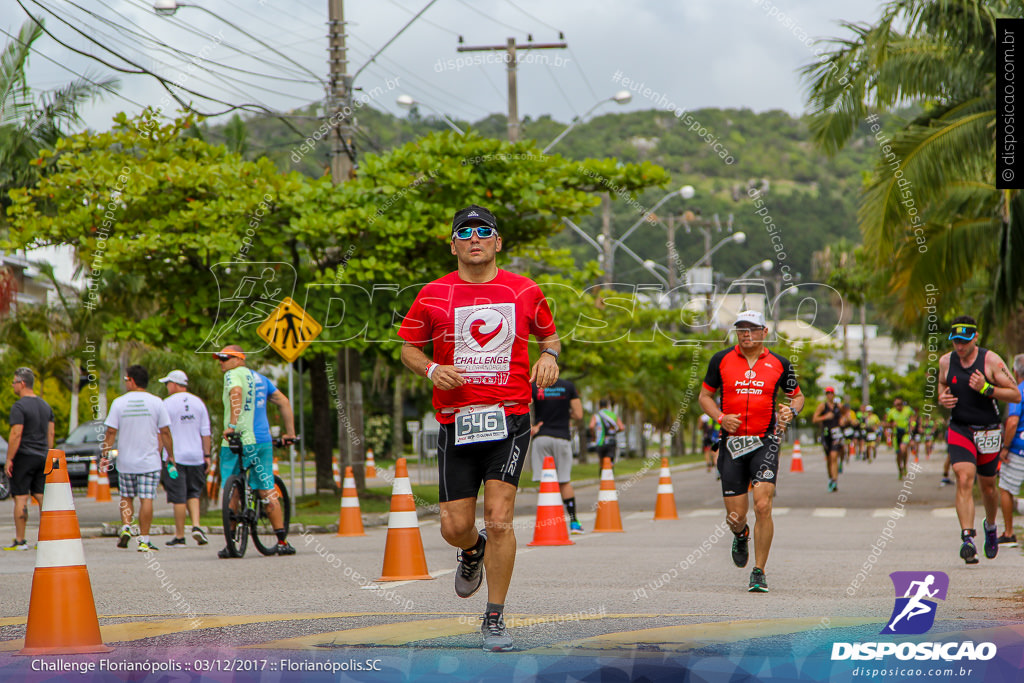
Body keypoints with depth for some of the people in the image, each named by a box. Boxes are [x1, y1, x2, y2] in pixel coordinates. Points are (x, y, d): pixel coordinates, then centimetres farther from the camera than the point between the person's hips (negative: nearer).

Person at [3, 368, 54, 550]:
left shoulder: (19, 407, -11)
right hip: (43, 457, 7)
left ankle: (20, 540, -3)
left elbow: (16, 434, -17)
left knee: (21, 498, -4)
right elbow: (50, 434, 14)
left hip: (24, 456, -7)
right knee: (42, 496, 8)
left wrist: (9, 460, -13)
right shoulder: (45, 405, 13)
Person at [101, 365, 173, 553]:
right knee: (146, 499, -3)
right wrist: (170, 455, 9)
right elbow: (165, 432, -1)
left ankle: (125, 528, 0)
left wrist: (104, 455, 2)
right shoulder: (156, 402, -1)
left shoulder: (119, 403, -2)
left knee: (126, 498, 17)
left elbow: (111, 432, -4)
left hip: (125, 461, 1)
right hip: (149, 461, -1)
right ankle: (144, 540, -5)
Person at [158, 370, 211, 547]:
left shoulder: (168, 403, -6)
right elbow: (205, 432, 7)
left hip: (174, 457, -4)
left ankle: (179, 537, 3)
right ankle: (196, 526, -4)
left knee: (179, 498, -1)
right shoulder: (198, 403, 7)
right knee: (193, 493, 16)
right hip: (195, 456, 4)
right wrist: (207, 455, 11)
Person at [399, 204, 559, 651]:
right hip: (456, 420, 1)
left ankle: (495, 619, -1)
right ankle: (474, 550, 40)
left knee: (499, 518, -13)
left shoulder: (525, 291, 5)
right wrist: (432, 370, -8)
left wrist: (549, 355, 0)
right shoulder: (433, 295, 3)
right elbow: (409, 347, 13)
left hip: (510, 417, -1)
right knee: (455, 527, 1)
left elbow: (549, 333, 22)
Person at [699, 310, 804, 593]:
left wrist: (791, 410, -4)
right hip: (732, 443, 1)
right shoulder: (721, 360, 5)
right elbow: (705, 395, 13)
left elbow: (797, 395, 18)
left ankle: (759, 572, -5)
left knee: (763, 506, -16)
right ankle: (740, 535, 40)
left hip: (765, 442, -1)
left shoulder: (779, 364, 6)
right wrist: (720, 417, -6)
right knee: (735, 515, 0)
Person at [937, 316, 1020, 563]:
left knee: (987, 486, 13)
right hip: (959, 430, 1)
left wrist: (986, 388, -22)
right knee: (964, 480, -19)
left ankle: (990, 526, 42)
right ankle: (967, 538, -27)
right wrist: (942, 398, -1)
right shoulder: (946, 361, 1)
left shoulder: (991, 360, -9)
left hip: (988, 432, -1)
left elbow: (1016, 395, -8)